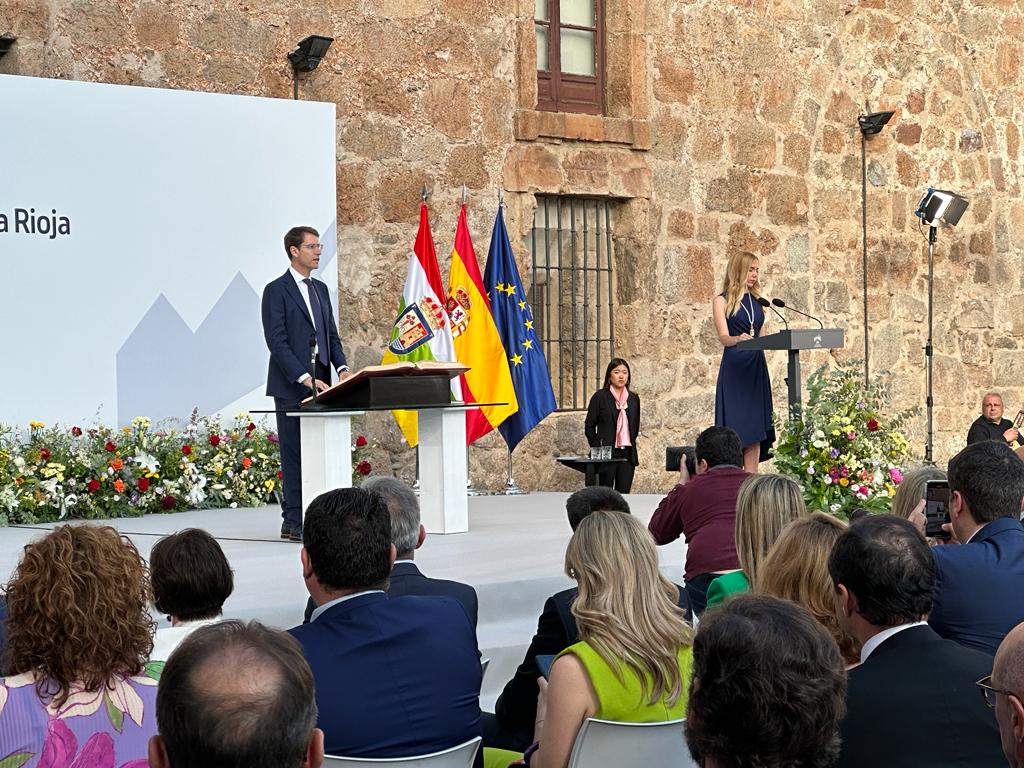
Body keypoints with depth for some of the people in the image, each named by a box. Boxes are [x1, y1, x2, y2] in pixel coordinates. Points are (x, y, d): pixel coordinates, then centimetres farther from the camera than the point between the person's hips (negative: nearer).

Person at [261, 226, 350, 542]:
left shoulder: (320, 289, 18)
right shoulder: (276, 290, -5)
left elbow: (331, 335, 18)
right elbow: (277, 342, -12)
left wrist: (341, 367, 0)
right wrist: (305, 378, -20)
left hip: (318, 384, 6)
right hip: (291, 387, -6)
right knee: (295, 454, -5)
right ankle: (294, 522, -1)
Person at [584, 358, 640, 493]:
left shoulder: (633, 398, 10)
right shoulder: (600, 397, -3)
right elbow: (589, 426, -2)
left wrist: (631, 444, 10)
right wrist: (597, 450, -5)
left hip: (628, 454, 4)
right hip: (607, 453, -4)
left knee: (623, 494, 3)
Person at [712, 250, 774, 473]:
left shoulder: (756, 300, 15)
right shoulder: (722, 301, -1)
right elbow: (723, 337, -15)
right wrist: (738, 339, -34)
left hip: (756, 367, 6)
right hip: (734, 368, -5)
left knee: (755, 426, 1)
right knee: (735, 427, -8)